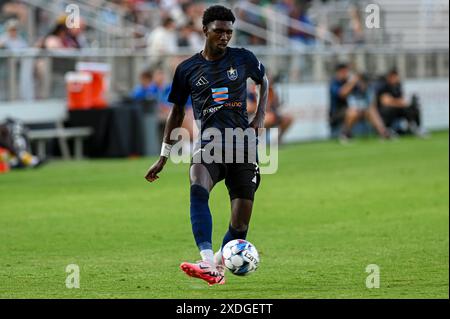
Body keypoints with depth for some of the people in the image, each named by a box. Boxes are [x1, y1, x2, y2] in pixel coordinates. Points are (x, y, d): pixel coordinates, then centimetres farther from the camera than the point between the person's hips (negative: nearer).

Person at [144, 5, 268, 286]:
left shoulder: (244, 59, 6)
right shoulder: (187, 69, 6)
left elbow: (264, 81, 27)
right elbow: (177, 112, 16)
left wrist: (260, 116, 11)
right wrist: (163, 158, 16)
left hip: (244, 145, 1)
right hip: (209, 145, -1)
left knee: (240, 224, -4)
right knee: (198, 189, -35)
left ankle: (218, 266, 24)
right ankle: (207, 264, -47)